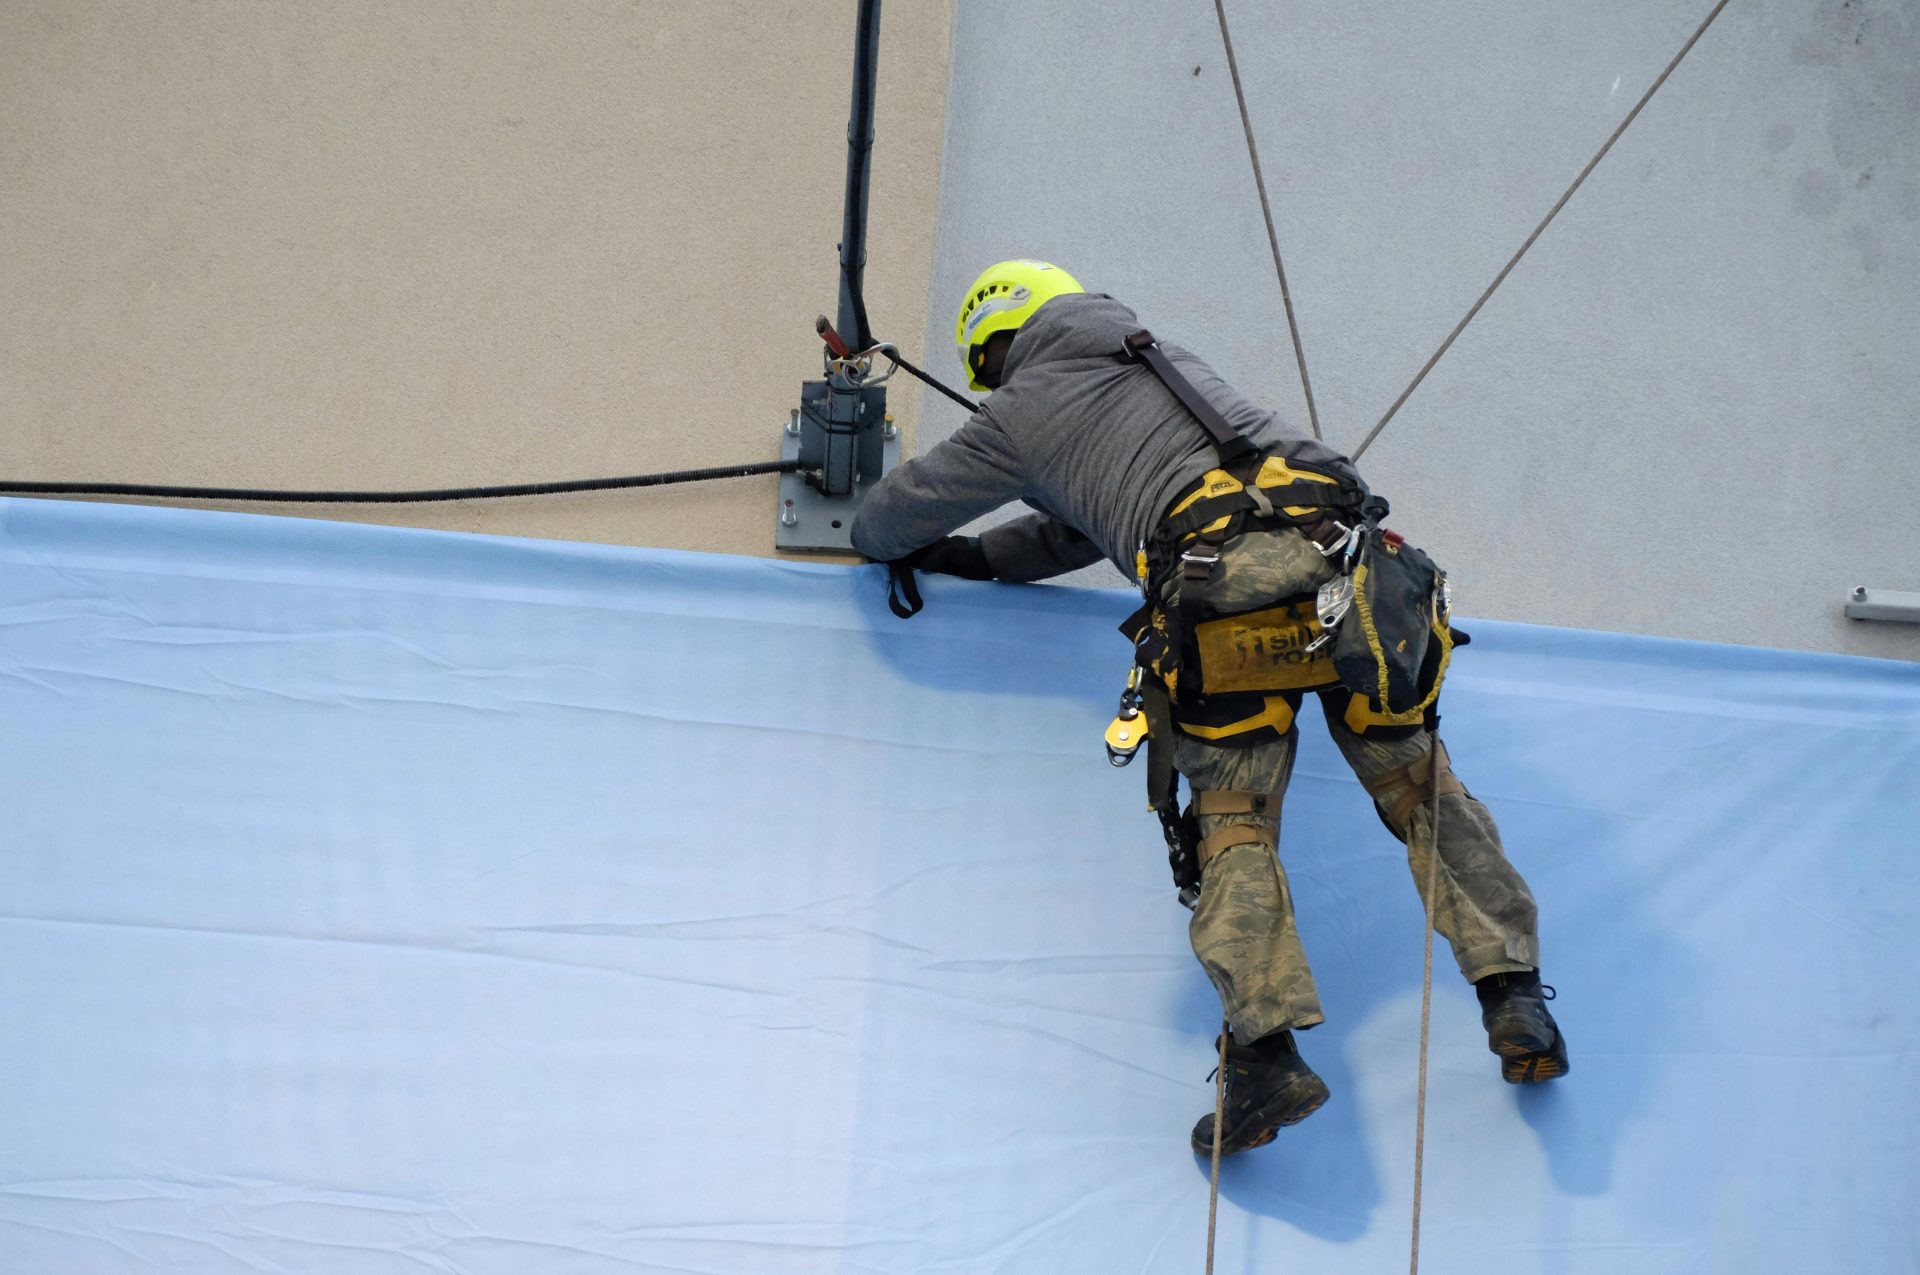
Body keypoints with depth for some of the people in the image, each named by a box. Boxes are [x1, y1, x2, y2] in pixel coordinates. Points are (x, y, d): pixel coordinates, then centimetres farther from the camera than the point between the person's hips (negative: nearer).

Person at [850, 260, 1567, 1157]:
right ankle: (1512, 996, -3)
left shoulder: (1017, 415, 21)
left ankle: (1267, 1043, -20)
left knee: (1236, 824, -2)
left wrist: (899, 545, 54)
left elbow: (884, 523, 32)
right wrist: (972, 557, 49)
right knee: (1418, 784, 10)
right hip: (1337, 548, 5)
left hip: (1216, 580, -4)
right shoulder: (1160, 357, 39)